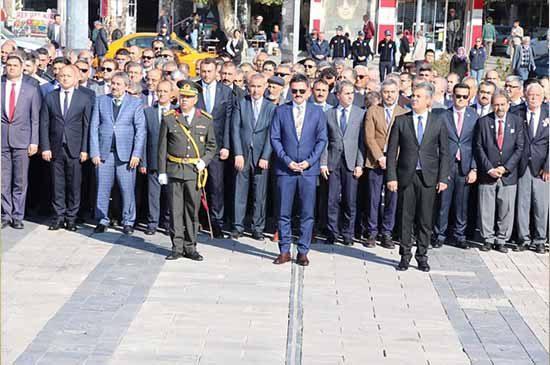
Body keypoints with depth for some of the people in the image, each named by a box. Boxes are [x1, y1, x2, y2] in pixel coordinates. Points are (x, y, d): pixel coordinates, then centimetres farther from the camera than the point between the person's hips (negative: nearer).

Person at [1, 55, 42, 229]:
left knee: (20, 181, 2)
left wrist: (34, 142, -2)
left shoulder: (32, 88, 5)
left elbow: (35, 117, 4)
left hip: (22, 139, -1)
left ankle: (17, 216, 11)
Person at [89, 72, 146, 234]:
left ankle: (128, 222, 11)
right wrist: (95, 152, -2)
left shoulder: (135, 103, 5)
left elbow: (140, 130, 1)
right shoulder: (100, 101, 9)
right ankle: (102, 221, 14)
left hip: (126, 153, -1)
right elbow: (94, 127, 6)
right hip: (104, 152, 1)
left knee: (127, 189, -1)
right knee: (102, 189, 2)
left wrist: (136, 154, -8)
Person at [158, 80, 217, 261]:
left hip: (195, 171, 1)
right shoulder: (169, 118, 3)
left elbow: (211, 146, 13)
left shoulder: (206, 120, 6)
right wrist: (162, 171, 1)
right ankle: (177, 247, 9)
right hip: (174, 170, 0)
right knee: (175, 210, 1)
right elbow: (162, 147, 5)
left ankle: (190, 248, 14)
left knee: (193, 210, 5)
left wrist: (204, 161, -5)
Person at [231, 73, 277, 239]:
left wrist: (265, 157, -9)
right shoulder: (240, 104, 6)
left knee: (260, 195, 3)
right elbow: (235, 129, 1)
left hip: (261, 156, 0)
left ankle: (258, 228, 11)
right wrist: (238, 153, -8)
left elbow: (271, 134, -1)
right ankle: (238, 227, 10)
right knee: (240, 193, 2)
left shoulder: (271, 107, 5)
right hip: (243, 154, 0)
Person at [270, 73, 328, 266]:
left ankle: (303, 252, 10)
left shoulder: (317, 112, 7)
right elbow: (275, 138, 2)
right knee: (284, 212, 2)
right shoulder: (281, 111, 6)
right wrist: (287, 161, -8)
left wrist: (309, 161, -7)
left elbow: (322, 140, 4)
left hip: (309, 169, 0)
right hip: (285, 169, 0)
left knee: (307, 213, 2)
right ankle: (284, 251, 10)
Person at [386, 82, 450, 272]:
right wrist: (392, 177, -5)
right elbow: (392, 151, 3)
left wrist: (443, 178, -1)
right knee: (405, 217, 3)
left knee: (425, 219, 3)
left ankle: (422, 255, 14)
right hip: (406, 176, 0)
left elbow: (444, 153, 6)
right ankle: (405, 255, 13)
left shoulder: (438, 123, 5)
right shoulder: (401, 121, 4)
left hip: (428, 177, 0)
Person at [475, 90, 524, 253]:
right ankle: (488, 239, 14)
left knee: (506, 209, 3)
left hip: (508, 174, 0)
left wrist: (505, 168, -9)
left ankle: (501, 240, 14)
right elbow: (479, 147, 0)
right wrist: (489, 168, -9)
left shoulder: (517, 122, 4)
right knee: (486, 209, 2)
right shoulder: (483, 122, 3)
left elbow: (519, 148, 1)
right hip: (487, 173, 0)